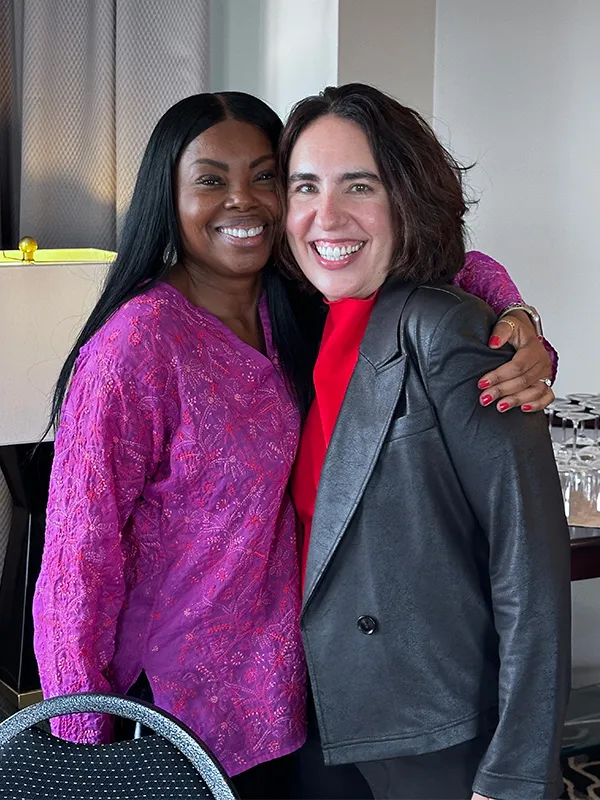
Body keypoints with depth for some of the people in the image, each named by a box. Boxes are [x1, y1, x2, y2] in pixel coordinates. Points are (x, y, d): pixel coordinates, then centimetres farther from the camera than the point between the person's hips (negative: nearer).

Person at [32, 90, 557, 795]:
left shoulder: (298, 305, -3)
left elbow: (455, 267, 4)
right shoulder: (139, 342, -21)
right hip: (174, 707, -6)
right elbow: (79, 555, -19)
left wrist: (519, 323, -18)